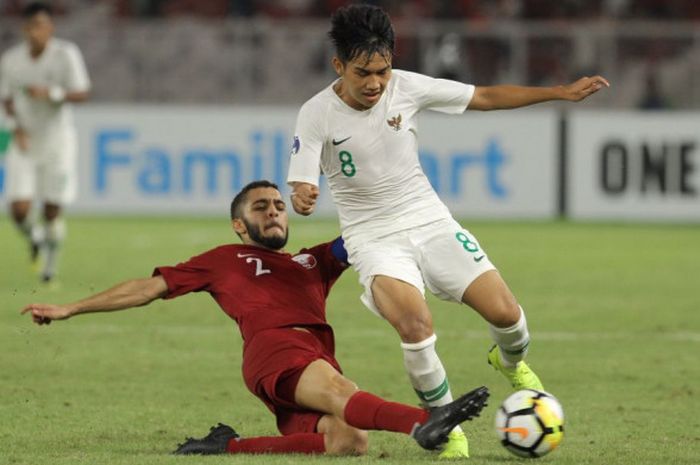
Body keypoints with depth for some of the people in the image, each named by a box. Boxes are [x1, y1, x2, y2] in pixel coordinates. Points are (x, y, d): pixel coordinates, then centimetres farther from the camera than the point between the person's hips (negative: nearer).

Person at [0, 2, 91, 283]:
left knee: (52, 212, 0)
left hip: (57, 141, -2)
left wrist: (50, 93, -28)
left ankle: (51, 262, 24)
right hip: (25, 144, 2)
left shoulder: (65, 54, -10)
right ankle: (34, 238, 23)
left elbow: (82, 93, -12)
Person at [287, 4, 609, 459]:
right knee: (416, 324, -31)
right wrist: (303, 199, -42)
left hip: (429, 221, 3)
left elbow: (487, 96, 2)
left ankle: (510, 361, 31)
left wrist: (562, 92, 0)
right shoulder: (317, 115, -14)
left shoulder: (407, 87, -7)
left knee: (506, 314, -9)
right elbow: (302, 185, -16)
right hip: (374, 238, -3)